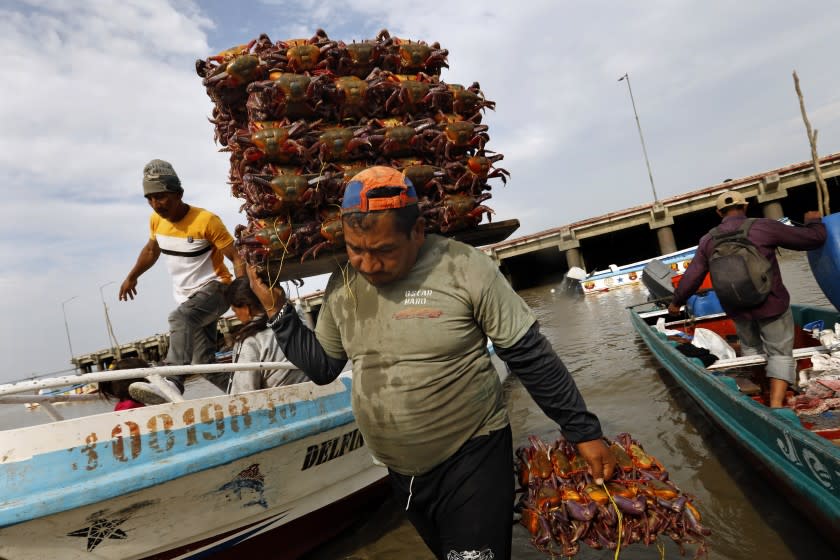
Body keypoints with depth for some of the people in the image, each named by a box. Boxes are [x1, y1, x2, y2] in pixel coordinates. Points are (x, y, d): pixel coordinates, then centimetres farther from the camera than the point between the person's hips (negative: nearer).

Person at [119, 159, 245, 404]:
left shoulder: (206, 221, -18)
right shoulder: (156, 220, 2)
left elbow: (237, 259, -19)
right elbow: (151, 250, 23)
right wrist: (132, 277, 30)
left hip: (214, 288, -7)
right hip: (187, 296, 8)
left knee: (180, 318, -40)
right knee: (205, 363, 9)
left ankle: (171, 381, -56)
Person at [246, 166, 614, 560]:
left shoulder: (465, 269, -19)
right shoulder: (341, 286, -3)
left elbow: (531, 356, -12)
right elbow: (321, 367, 8)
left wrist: (584, 432, -8)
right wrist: (277, 311, -1)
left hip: (473, 458, -5)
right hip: (401, 472, 6)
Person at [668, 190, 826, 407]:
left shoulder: (708, 240, -3)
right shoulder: (764, 227, -13)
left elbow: (691, 277, 2)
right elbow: (814, 238, -4)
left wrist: (676, 302, 16)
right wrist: (813, 221, 19)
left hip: (736, 308, 4)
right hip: (770, 304, -4)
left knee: (750, 347, 25)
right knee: (780, 353, 8)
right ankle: (776, 404, -3)